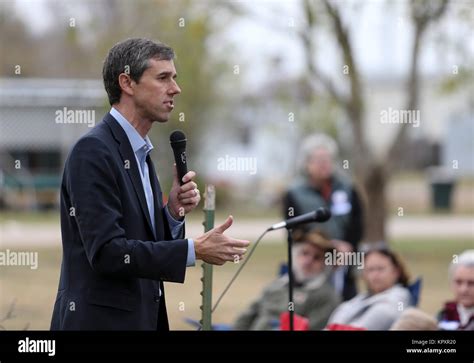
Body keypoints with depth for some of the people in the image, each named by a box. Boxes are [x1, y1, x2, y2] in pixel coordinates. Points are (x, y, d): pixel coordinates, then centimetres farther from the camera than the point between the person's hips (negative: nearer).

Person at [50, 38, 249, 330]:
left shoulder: (140, 154, 15)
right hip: (101, 322, -9)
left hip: (142, 318, 9)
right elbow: (106, 252, -21)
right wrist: (195, 250, -19)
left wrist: (174, 212, -1)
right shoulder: (93, 151, -13)